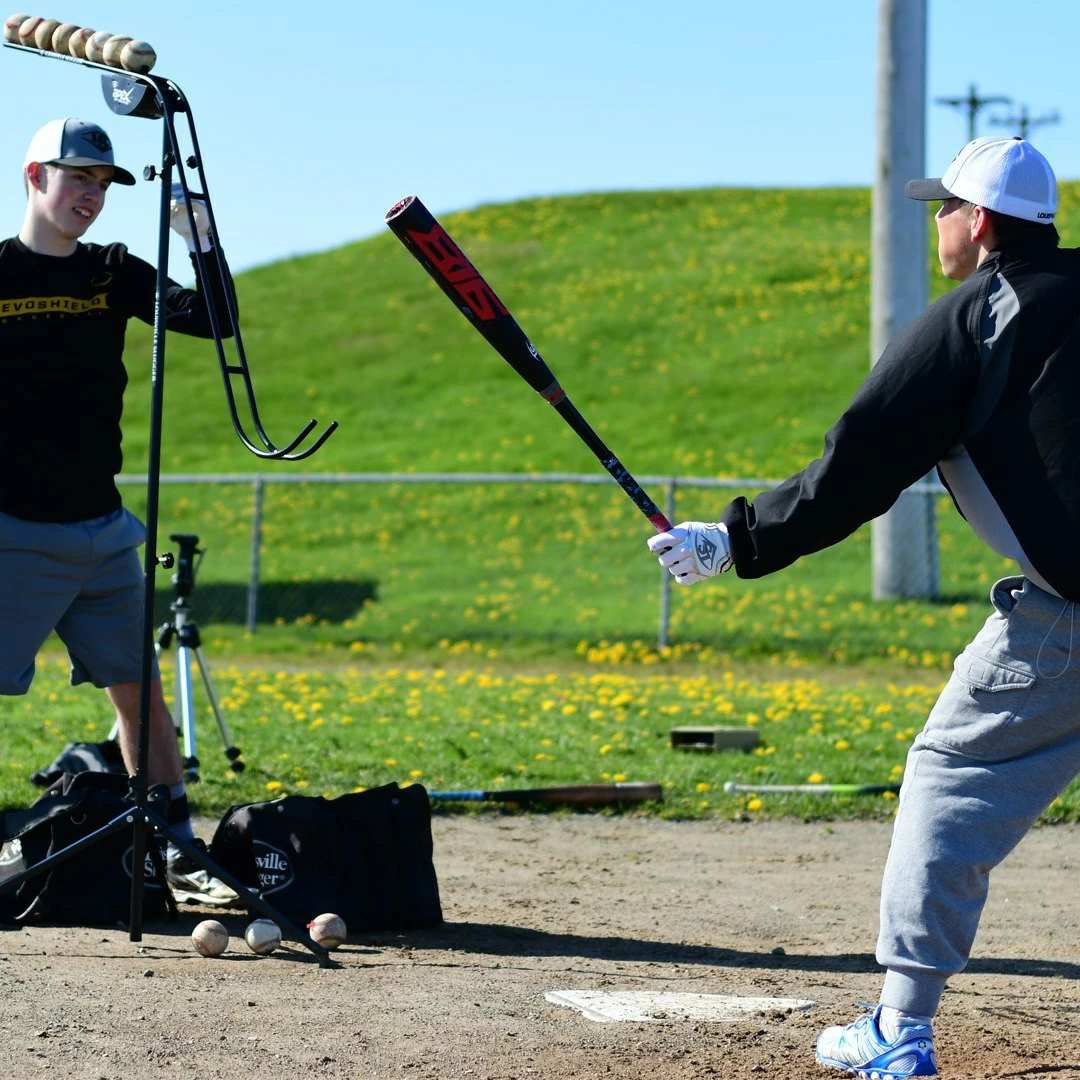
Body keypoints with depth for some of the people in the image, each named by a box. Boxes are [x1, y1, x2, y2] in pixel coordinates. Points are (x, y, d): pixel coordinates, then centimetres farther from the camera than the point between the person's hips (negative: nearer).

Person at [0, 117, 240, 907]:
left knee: (140, 690, 6)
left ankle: (179, 855, 11)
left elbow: (211, 320, -1)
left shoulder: (114, 274, 9)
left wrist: (203, 243, -15)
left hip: (103, 530, 5)